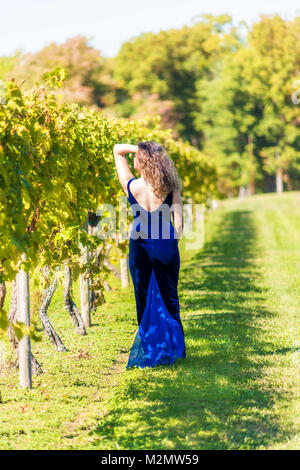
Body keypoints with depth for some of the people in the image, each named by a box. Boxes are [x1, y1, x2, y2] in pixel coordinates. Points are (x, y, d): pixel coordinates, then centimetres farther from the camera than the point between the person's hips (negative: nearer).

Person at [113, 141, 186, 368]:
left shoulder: (132, 186, -10)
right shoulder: (170, 188, -8)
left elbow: (117, 150, 0)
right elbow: (179, 222, -6)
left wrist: (139, 149, -7)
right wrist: (173, 242, 7)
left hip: (140, 246, -1)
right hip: (166, 246, 1)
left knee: (144, 299, 9)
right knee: (169, 298, 12)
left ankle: (148, 351, 11)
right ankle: (174, 348, 15)